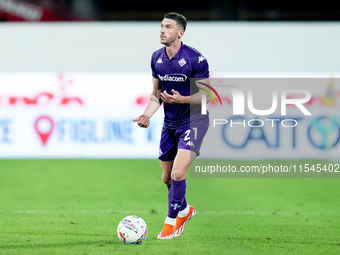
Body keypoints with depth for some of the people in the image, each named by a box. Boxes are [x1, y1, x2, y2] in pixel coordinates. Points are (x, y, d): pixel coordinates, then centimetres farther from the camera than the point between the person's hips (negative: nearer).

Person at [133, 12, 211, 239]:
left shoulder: (195, 59, -17)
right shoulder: (157, 58, 1)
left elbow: (205, 95, -12)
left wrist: (182, 99, -29)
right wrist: (147, 115, -4)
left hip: (194, 122, -6)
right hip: (169, 124, 6)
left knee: (178, 173, -19)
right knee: (167, 178, 12)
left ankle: (171, 221, -2)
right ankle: (185, 210, 39)